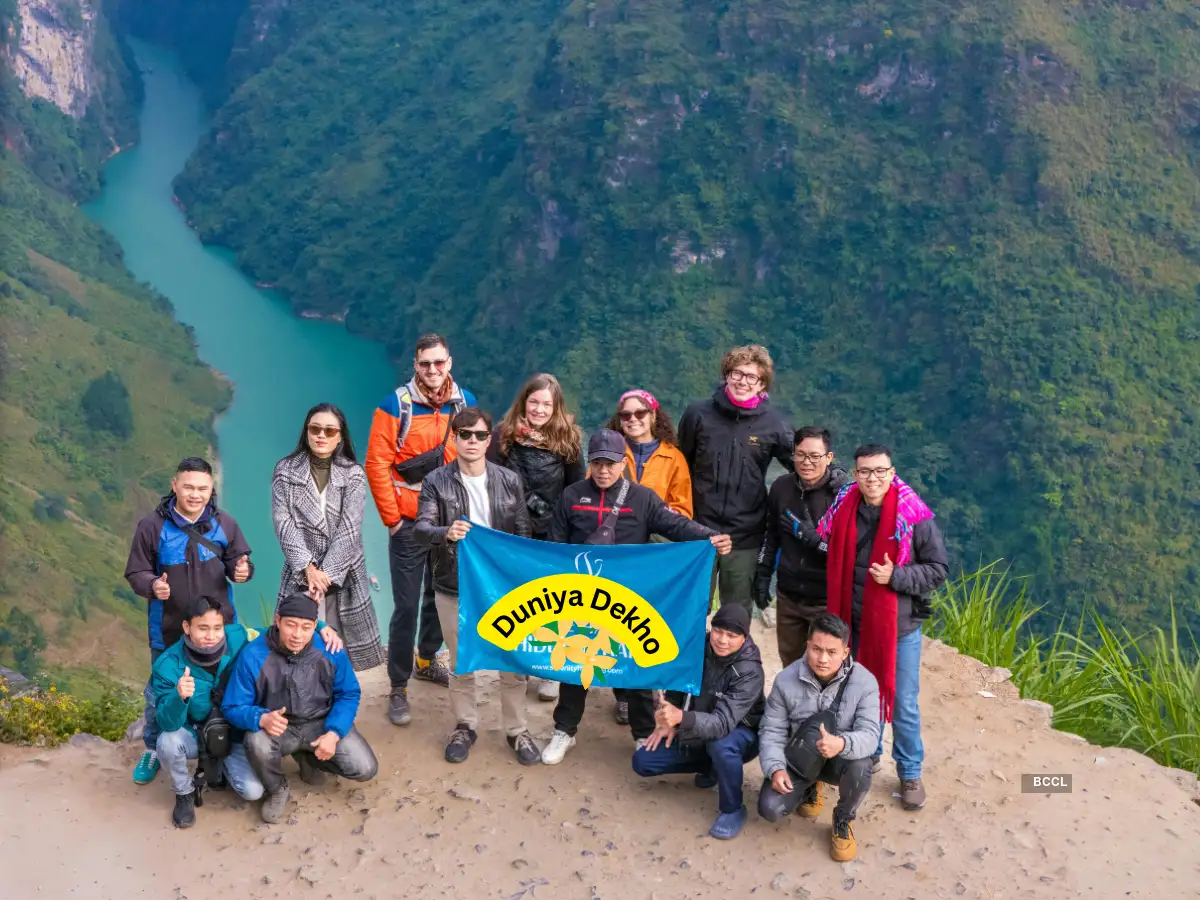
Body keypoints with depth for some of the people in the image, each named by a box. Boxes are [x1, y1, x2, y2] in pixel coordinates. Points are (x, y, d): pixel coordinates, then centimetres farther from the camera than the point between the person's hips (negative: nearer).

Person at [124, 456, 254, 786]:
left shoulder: (224, 524, -4)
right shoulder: (152, 527, -12)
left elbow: (238, 561, 4)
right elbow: (136, 572, -5)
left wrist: (243, 571, -20)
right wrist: (152, 586, -27)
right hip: (169, 629, -1)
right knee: (160, 693, 14)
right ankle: (153, 750, 35)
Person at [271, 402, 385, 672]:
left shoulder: (353, 474, 1)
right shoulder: (286, 470, 2)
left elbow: (350, 528, -7)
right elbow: (283, 522, -5)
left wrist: (327, 573, -16)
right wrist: (308, 568, -15)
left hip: (344, 575, 0)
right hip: (301, 573, 0)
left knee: (340, 648, 1)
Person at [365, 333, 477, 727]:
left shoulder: (465, 402, 3)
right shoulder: (395, 406, -11)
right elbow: (377, 465, -11)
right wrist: (392, 519, -11)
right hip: (409, 524, -4)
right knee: (407, 606, -3)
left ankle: (427, 660, 39)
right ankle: (398, 689, 7)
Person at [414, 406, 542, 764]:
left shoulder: (510, 481, -1)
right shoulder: (436, 482, -6)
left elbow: (523, 534, 4)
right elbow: (420, 529, -16)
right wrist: (446, 532, -38)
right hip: (455, 589, -1)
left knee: (513, 664, 5)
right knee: (461, 665, 13)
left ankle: (517, 730, 22)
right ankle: (465, 726, 30)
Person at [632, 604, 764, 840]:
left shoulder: (750, 673, -31)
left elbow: (723, 723, -42)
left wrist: (681, 717, -59)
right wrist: (669, 721, -10)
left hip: (739, 735, -6)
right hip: (696, 734, 6)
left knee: (721, 745, -41)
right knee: (642, 761, -3)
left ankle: (732, 809, -14)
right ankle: (711, 767, 16)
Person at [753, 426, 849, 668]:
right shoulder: (782, 486, 1)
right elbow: (770, 534, 14)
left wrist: (814, 538, -24)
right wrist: (762, 577, 14)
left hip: (826, 601, -5)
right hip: (788, 597, 5)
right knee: (790, 665, 18)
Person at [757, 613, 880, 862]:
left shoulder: (864, 682, -20)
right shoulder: (786, 680, -15)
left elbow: (869, 734, -27)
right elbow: (771, 730, -8)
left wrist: (842, 744, -50)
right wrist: (775, 768, -26)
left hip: (839, 759, -1)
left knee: (860, 767, -37)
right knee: (770, 809, -19)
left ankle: (843, 820, -2)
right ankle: (810, 787, 18)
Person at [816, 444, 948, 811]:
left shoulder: (915, 516, -16)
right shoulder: (842, 511, -5)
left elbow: (939, 569, -10)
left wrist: (895, 576, -24)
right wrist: (836, 613, 4)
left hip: (900, 625, -3)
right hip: (856, 623, 4)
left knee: (903, 704, 6)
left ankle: (910, 774, 24)